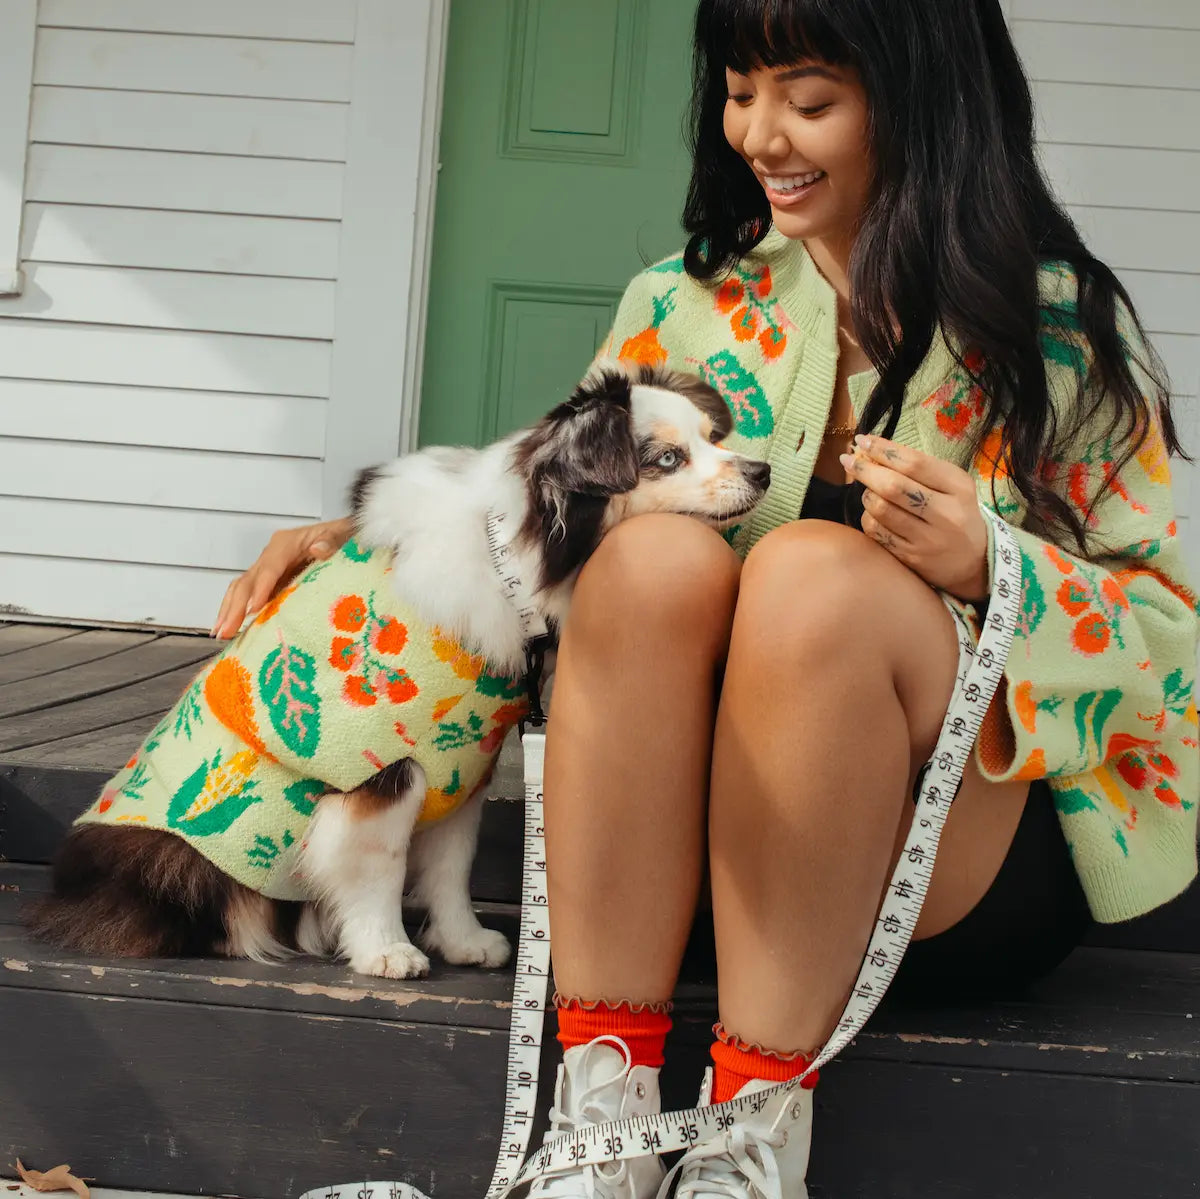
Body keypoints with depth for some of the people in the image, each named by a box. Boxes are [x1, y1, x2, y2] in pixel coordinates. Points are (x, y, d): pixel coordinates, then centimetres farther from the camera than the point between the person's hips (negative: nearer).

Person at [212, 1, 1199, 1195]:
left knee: (813, 569, -31)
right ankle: (603, 1086, -25)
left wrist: (988, 565, -20)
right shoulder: (690, 311, 10)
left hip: (982, 850, -2)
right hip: (725, 847, 3)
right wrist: (364, 547, 2)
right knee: (658, 554, -27)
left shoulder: (1059, 330, 1)